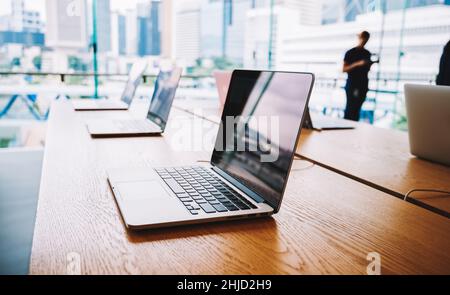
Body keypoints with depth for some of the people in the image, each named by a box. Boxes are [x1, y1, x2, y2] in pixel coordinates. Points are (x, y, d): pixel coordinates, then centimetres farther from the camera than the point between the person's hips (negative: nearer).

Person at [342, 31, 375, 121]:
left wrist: (371, 63, 1)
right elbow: (344, 69, -7)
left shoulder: (367, 53, 14)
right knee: (350, 108, -10)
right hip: (352, 84, -5)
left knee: (357, 109, 3)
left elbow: (367, 70, 20)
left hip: (363, 85, 5)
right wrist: (357, 63, -19)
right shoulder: (351, 52, -1)